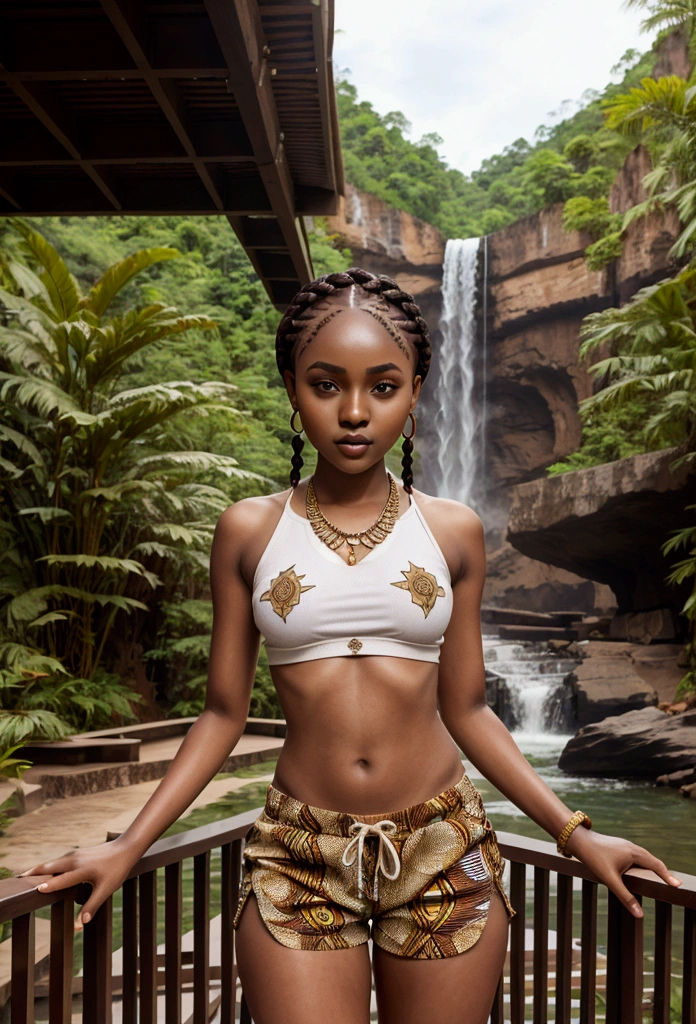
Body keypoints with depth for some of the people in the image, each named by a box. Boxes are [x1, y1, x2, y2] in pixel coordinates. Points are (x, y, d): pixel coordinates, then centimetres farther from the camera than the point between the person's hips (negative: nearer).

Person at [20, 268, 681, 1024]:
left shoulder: (452, 531, 2)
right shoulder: (249, 531, 0)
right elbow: (224, 712, 4)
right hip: (298, 856, 0)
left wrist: (574, 833, 4)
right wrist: (128, 846, -2)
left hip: (442, 854, 1)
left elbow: (464, 710, 7)